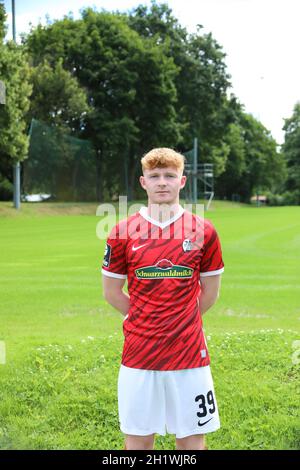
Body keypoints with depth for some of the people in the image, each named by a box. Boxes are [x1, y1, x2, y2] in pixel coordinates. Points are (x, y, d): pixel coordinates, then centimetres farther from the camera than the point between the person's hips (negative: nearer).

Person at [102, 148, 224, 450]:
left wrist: (180, 321, 11)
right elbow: (111, 292, 8)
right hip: (138, 354, 0)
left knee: (191, 438, 9)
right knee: (138, 438, 9)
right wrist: (145, 321, 10)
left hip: (190, 354, 0)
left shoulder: (203, 231, 0)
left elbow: (210, 292, 9)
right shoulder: (123, 232, -1)